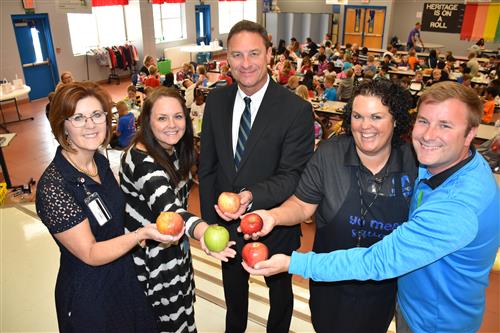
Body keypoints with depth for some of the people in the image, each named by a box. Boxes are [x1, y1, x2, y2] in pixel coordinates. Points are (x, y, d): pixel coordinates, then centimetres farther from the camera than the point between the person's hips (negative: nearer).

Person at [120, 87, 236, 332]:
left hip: (174, 248, 7)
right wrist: (202, 230, -64)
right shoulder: (141, 159, -30)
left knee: (181, 309, 25)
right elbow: (166, 207, -47)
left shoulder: (174, 150, -4)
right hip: (149, 255, -7)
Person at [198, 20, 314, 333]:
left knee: (280, 291, 26)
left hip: (275, 226, -3)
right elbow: (207, 166, -1)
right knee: (233, 290, 31)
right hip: (226, 224, 4)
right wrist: (209, 219, -1)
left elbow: (292, 175, -21)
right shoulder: (216, 101, -7)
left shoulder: (297, 109, -20)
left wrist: (252, 196, -39)